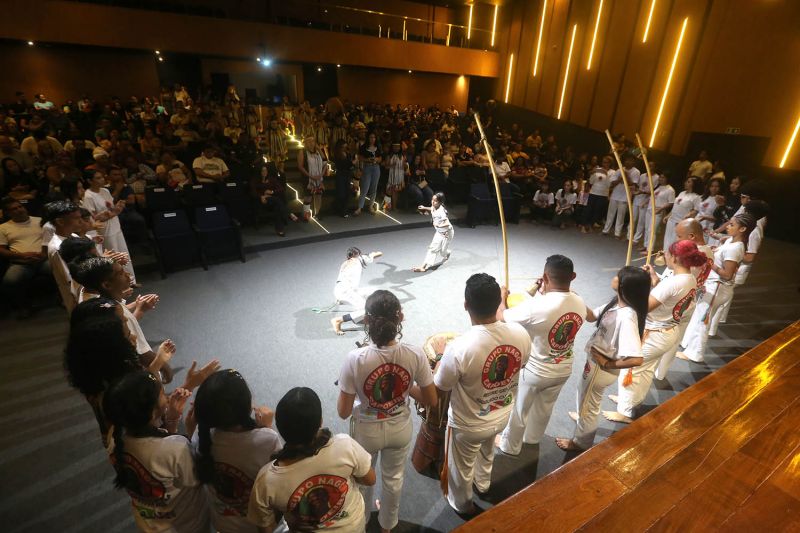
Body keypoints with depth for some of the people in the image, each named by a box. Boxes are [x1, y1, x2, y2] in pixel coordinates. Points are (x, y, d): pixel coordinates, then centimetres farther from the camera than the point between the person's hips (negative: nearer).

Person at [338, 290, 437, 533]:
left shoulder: (355, 359, -32)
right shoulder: (415, 354, -26)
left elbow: (343, 412, -20)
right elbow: (431, 400, -12)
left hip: (366, 432, -1)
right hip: (400, 429, 1)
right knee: (394, 479, 31)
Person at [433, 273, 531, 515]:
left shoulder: (460, 348, -38)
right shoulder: (521, 334, -22)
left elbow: (439, 389, -21)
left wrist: (440, 368, -1)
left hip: (468, 425, -5)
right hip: (502, 416, 5)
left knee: (461, 467, 28)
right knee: (487, 451, 37)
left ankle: (462, 504, 56)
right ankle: (483, 483, 66)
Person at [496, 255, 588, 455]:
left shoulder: (536, 306, -35)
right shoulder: (580, 303, -15)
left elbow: (501, 317, -19)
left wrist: (503, 297, -1)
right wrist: (544, 294, -1)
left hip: (534, 371, -6)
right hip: (563, 370, 6)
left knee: (519, 410, 21)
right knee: (544, 408, 31)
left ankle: (510, 445, 44)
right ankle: (532, 437, 56)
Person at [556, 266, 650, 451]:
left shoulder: (627, 317, -35)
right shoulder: (616, 303, -9)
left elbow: (636, 359, -38)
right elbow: (592, 316, 3)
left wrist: (608, 364, -23)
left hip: (600, 367, -8)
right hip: (594, 360, 8)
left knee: (588, 405, 18)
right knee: (586, 396, 35)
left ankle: (580, 442, 43)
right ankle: (583, 416, 64)